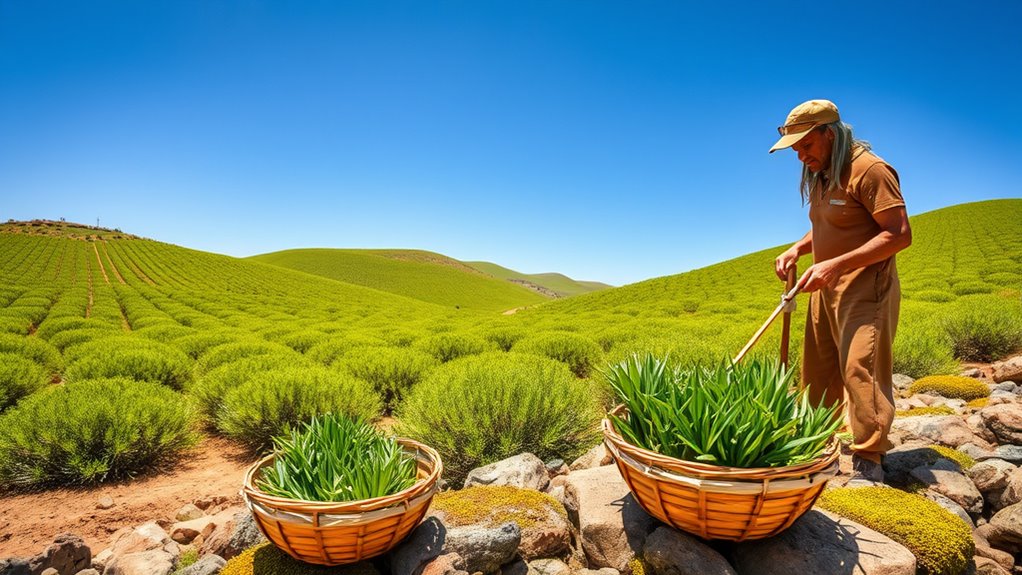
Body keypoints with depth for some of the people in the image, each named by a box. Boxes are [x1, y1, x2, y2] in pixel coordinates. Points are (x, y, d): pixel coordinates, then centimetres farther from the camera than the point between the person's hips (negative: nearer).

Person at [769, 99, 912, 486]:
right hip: (827, 288, 8)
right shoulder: (819, 176, 14)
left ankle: (868, 465, -3)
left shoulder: (869, 170, -13)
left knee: (861, 370, -12)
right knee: (817, 373, 10)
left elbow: (899, 234, -19)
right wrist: (796, 250, 5)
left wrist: (836, 265, -26)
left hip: (865, 287, -8)